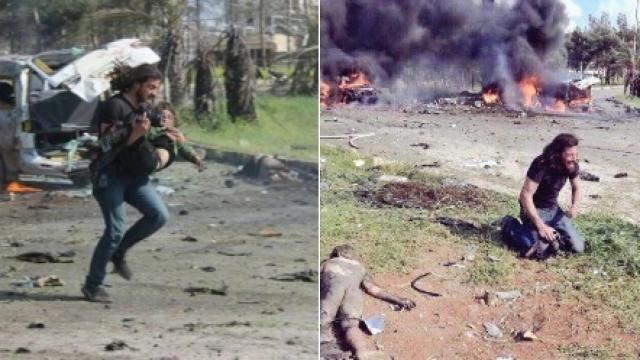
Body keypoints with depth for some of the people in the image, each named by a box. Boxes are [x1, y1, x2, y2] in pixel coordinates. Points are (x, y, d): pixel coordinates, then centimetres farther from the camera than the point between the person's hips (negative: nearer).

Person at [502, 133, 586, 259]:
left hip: (553, 209, 6)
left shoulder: (572, 166, -9)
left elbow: (577, 188, 11)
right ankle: (511, 226, 1)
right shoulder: (541, 165, -29)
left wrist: (574, 206, -12)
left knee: (578, 247, -5)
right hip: (534, 209, -6)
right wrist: (540, 225, -33)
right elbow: (525, 195, -29)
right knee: (541, 251, -25)